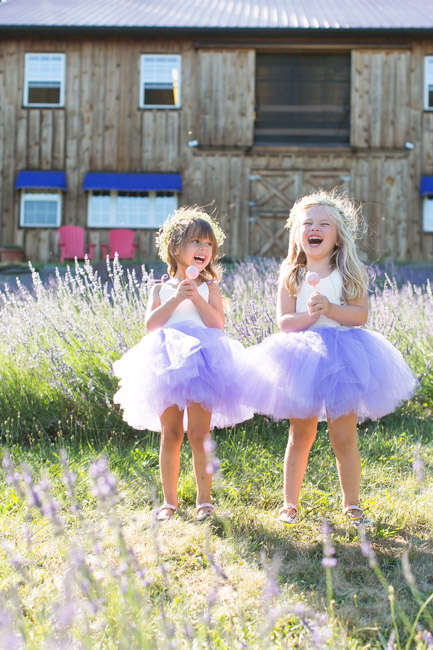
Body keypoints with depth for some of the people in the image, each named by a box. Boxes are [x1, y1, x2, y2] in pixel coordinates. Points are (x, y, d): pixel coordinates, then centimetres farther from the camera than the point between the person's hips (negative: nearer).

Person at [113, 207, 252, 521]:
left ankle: (204, 498, 6)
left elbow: (217, 322, -3)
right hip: (167, 363, 1)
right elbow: (151, 324, -1)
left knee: (199, 434, -4)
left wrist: (196, 297, -12)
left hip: (201, 361, -1)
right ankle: (169, 500, 14)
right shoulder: (161, 289, 13)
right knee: (170, 434, 4)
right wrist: (175, 299, -10)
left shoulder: (208, 287, 10)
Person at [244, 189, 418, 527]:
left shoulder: (349, 273, 2)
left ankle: (352, 503, 16)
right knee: (301, 435, 7)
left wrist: (330, 307, -21)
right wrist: (309, 315, -20)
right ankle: (290, 502, 19)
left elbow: (360, 314, -8)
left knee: (344, 437, 1)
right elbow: (284, 321, -3)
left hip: (341, 357, -1)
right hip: (303, 357, 1)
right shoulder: (291, 276, 4)